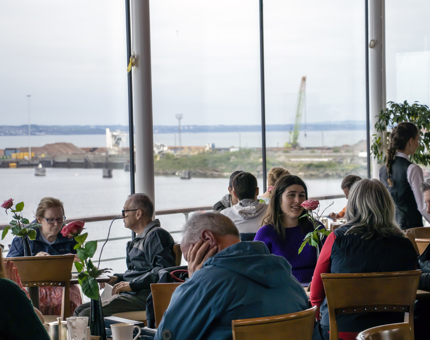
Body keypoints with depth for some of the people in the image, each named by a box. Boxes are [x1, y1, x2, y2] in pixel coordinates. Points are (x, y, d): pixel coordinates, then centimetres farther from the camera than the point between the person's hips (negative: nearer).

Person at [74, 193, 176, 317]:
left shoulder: (156, 235, -8)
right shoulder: (139, 239, 26)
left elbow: (163, 270, -20)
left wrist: (132, 284, -19)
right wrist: (117, 278, 16)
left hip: (143, 298, -11)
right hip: (129, 295, 11)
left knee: (86, 315, -21)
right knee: (79, 310, 5)